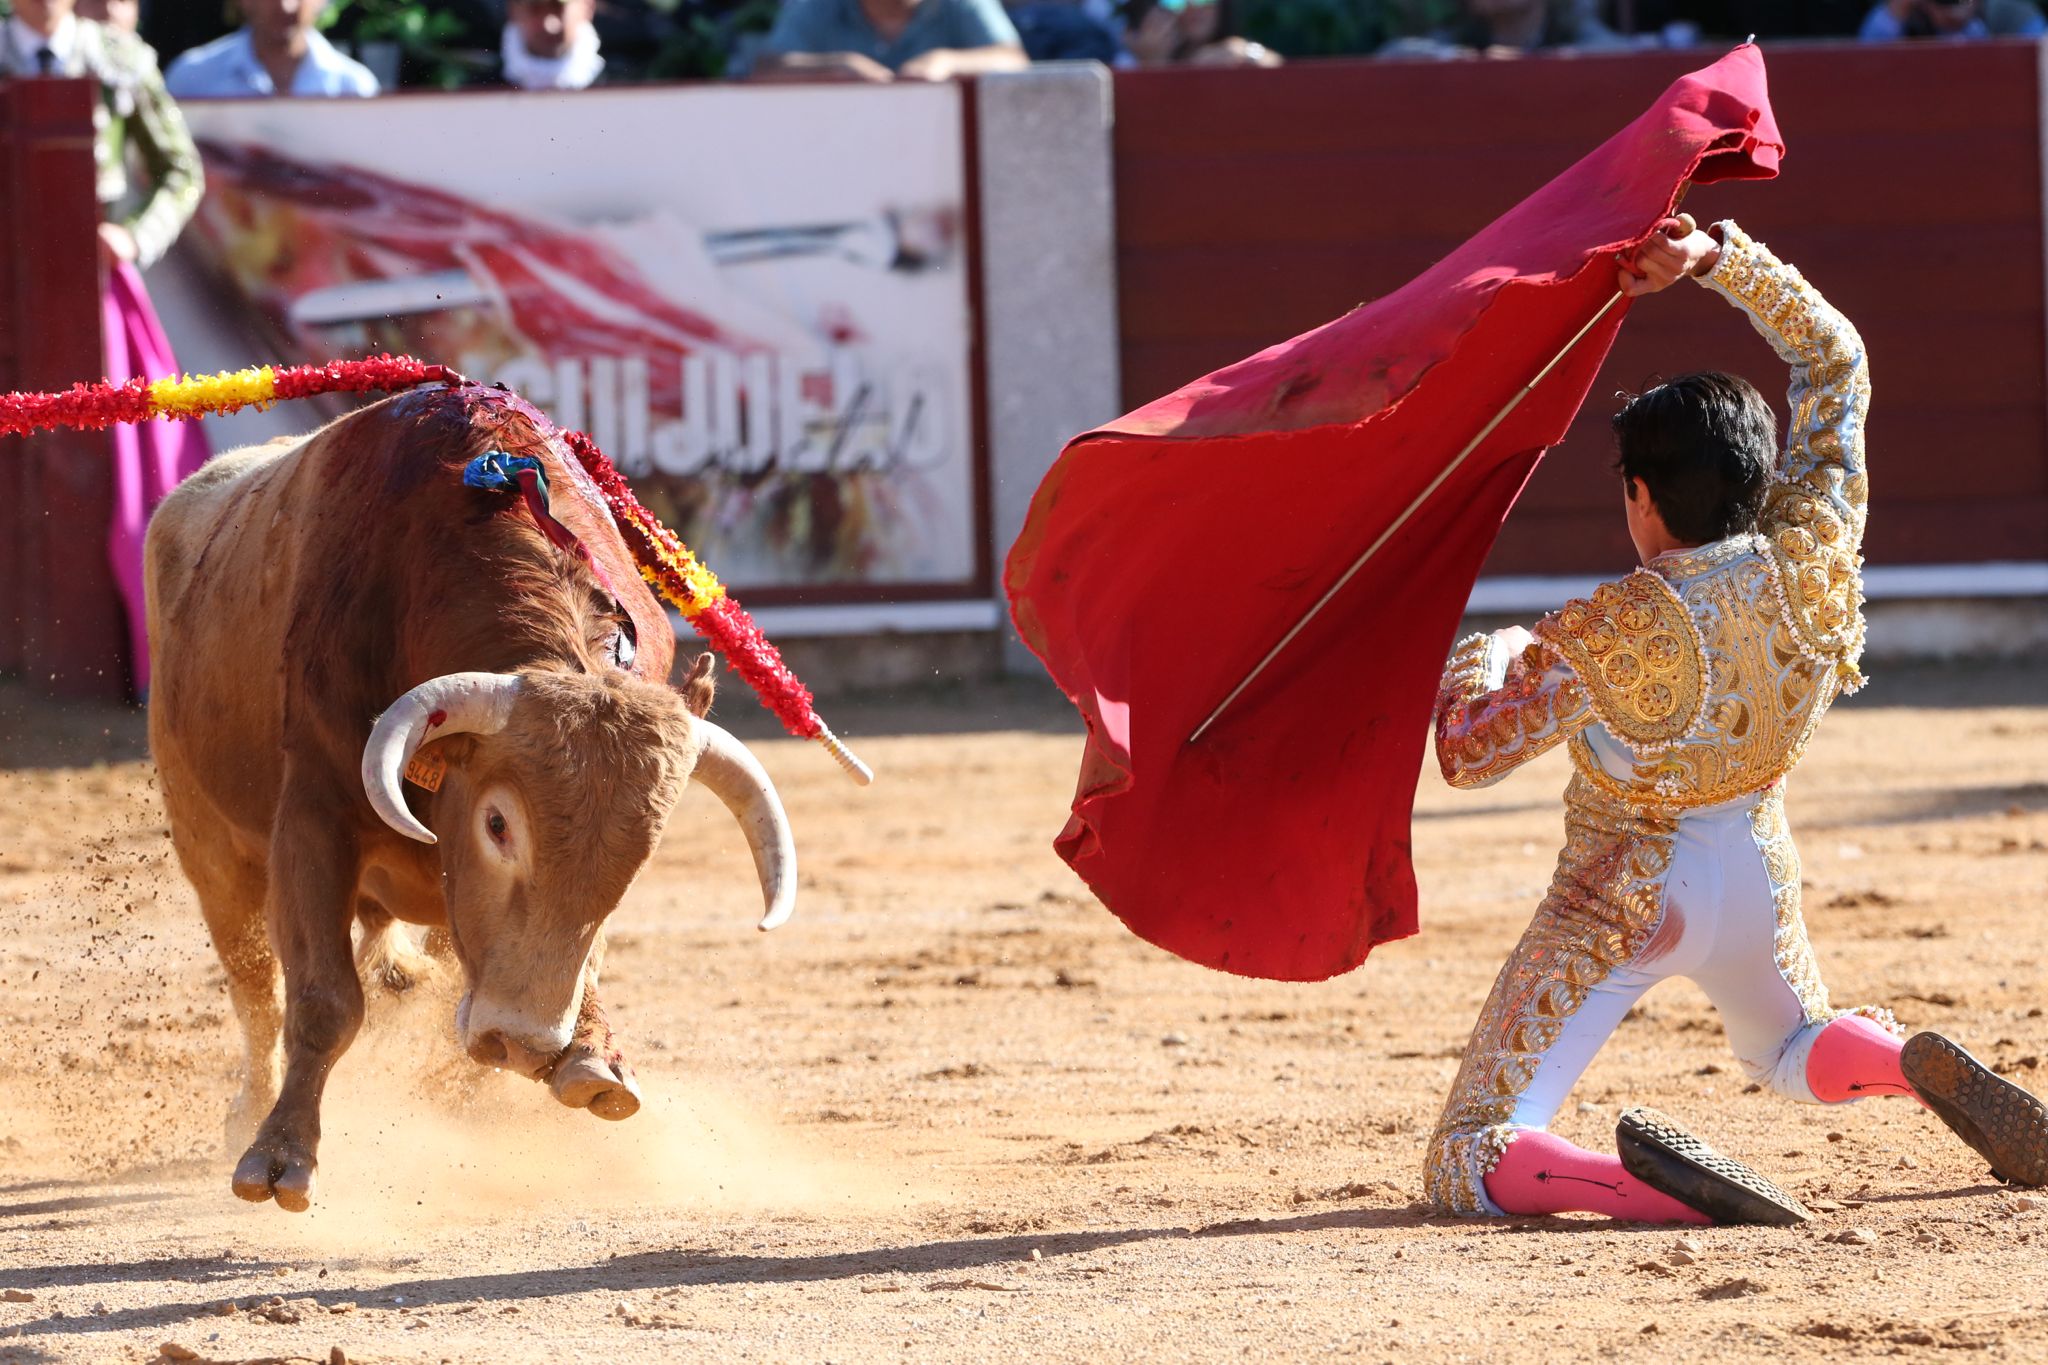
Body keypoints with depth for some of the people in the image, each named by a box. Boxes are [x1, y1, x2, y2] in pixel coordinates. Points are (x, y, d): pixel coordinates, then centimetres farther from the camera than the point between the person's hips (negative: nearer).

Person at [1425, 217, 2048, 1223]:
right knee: (1792, 1051, 37)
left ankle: (1641, 1178, -36)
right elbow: (1834, 358, -4)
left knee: (1467, 1170, -4)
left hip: (1618, 903, -5)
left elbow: (1465, 752, -16)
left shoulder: (1606, 640, -27)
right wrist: (1714, 257, -8)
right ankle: (1919, 1066, 2)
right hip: (1753, 876, 5)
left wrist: (1486, 656, -4)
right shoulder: (1812, 564, -15)